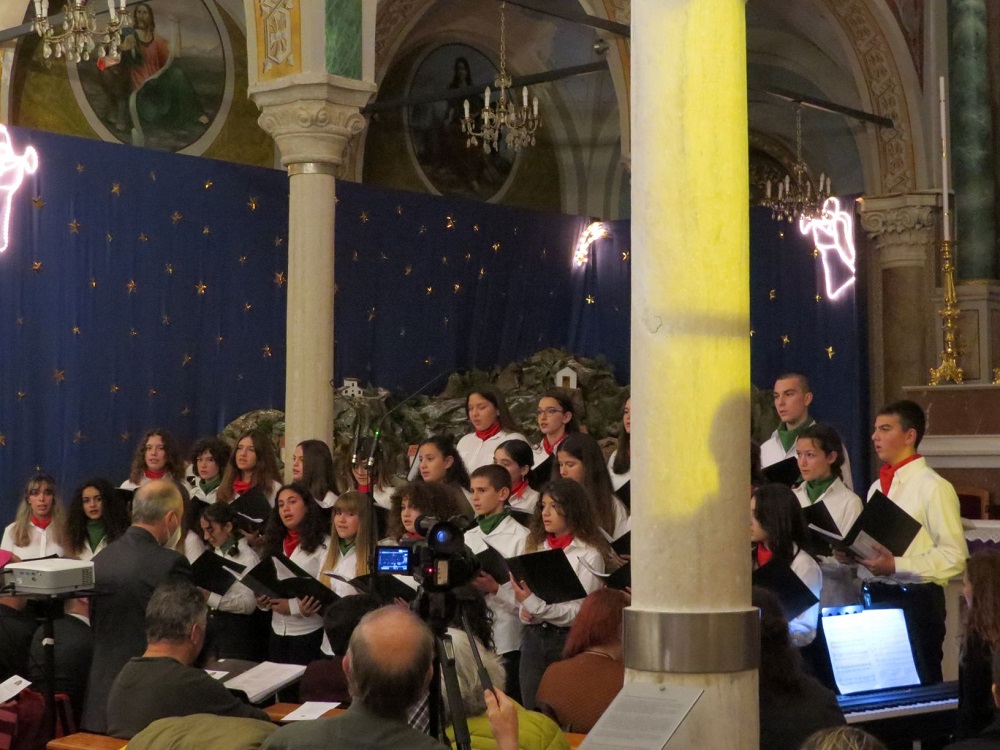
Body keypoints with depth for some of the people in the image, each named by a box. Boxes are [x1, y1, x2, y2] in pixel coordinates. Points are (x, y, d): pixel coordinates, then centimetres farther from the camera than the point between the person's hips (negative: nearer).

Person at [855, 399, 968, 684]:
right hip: (878, 596, 7)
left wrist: (896, 565, -22)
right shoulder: (877, 487, 15)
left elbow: (954, 556, -16)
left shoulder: (933, 487, -10)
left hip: (917, 600, -7)